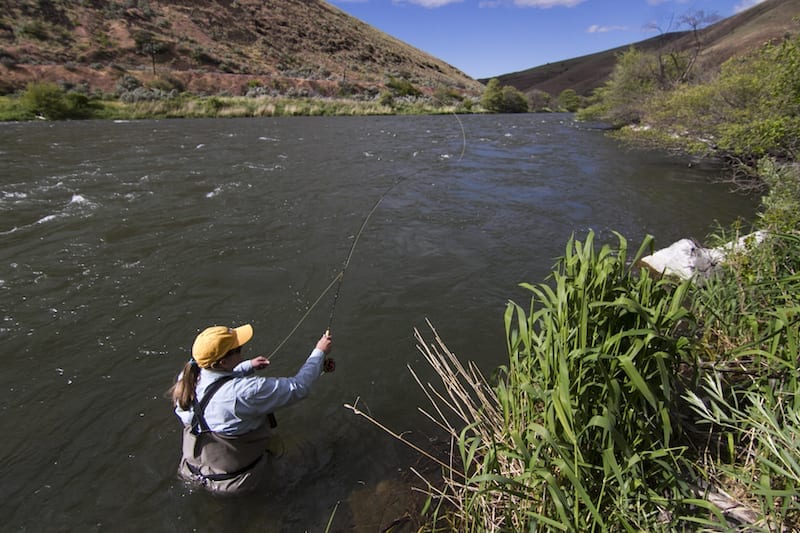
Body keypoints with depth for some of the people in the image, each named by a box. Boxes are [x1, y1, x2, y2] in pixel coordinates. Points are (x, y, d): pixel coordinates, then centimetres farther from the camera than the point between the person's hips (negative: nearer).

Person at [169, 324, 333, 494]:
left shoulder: (189, 376, -14)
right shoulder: (243, 392, -35)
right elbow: (298, 388, -26)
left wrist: (248, 366, 9)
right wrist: (320, 352, -16)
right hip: (233, 480, -6)